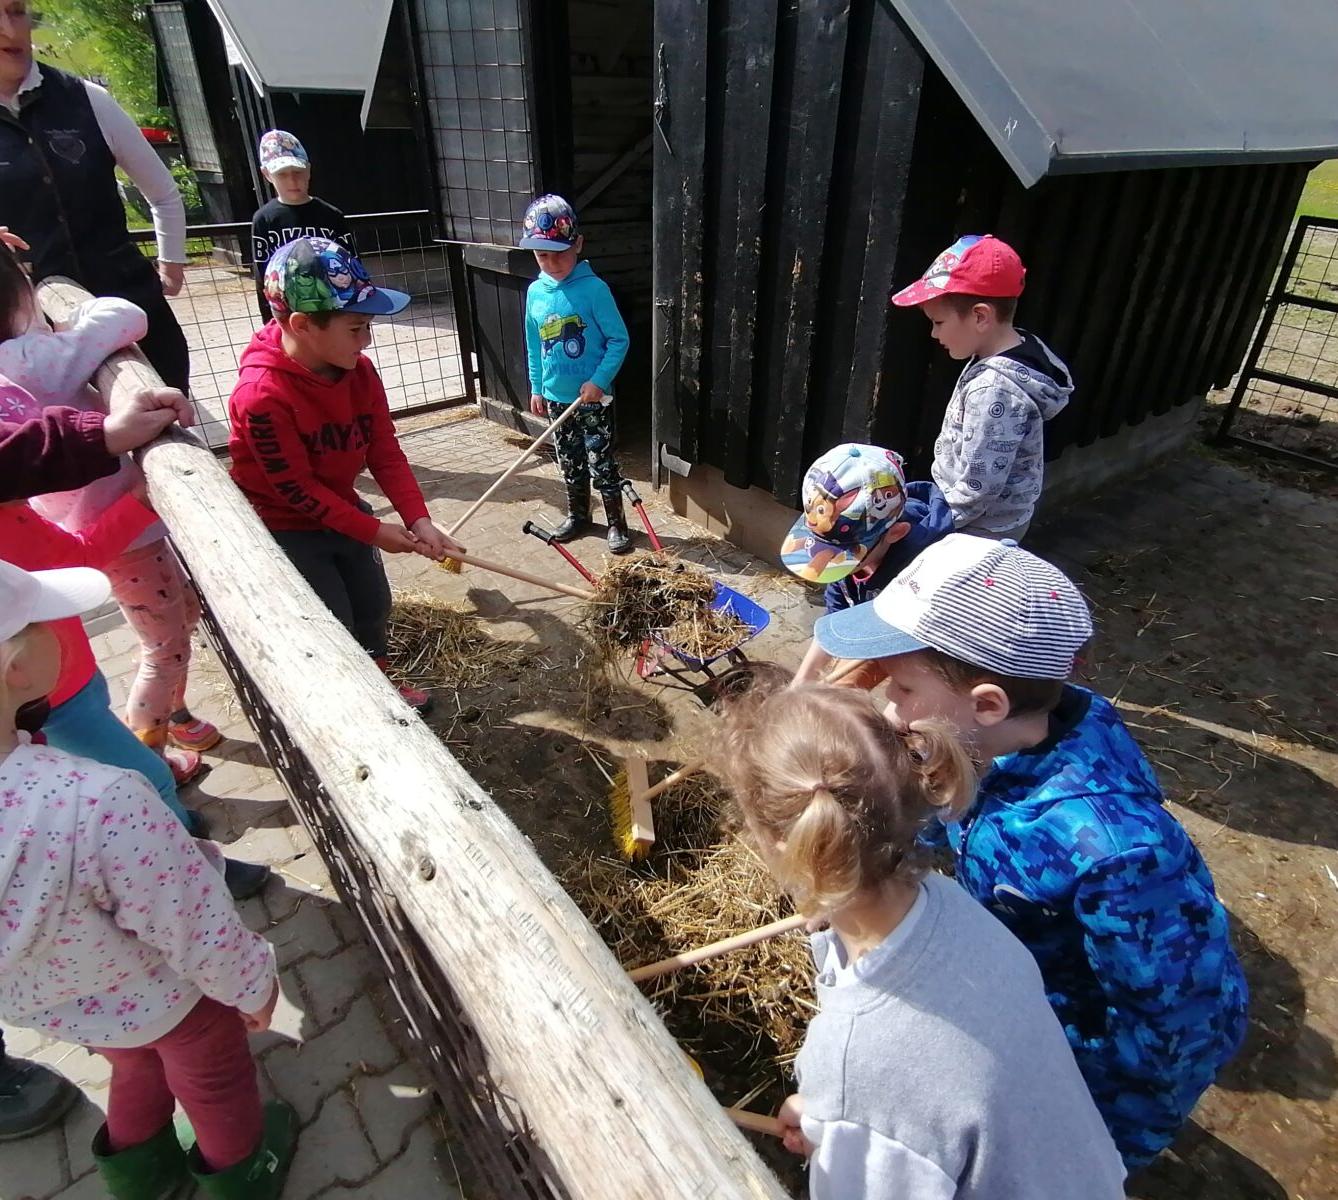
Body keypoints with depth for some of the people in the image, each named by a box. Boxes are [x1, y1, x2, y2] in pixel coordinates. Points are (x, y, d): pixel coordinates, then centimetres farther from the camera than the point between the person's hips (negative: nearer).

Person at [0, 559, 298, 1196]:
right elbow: (194, 924, -30)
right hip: (158, 1000, -4)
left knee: (139, 1067, 36)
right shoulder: (98, 801, -44)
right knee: (214, 1083, 28)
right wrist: (251, 982, -9)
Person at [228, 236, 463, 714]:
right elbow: (296, 488, -25)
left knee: (374, 607, 18)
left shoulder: (359, 371, -11)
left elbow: (386, 453, -9)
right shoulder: (263, 395, -30)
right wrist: (374, 531, -21)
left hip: (343, 510, 7)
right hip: (285, 529, -6)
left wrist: (418, 520, -19)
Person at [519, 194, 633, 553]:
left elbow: (619, 339, -12)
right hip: (556, 397, 5)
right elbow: (533, 346, 12)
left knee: (602, 463, 1)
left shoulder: (594, 288, -14)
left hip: (593, 398, -5)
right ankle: (578, 515, 34)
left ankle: (617, 523, 16)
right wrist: (536, 388, 12)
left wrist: (599, 381, -18)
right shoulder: (535, 292, 2)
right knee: (570, 462, 17)